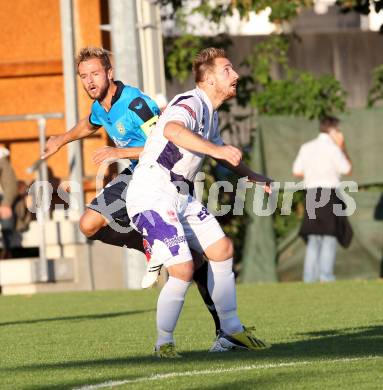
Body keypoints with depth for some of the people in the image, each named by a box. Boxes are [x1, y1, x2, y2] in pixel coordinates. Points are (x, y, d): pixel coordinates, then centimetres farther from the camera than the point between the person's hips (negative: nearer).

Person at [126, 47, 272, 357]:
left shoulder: (210, 113, 15)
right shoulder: (191, 104, -17)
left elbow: (221, 151, 36)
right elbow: (173, 129, -43)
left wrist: (251, 176, 40)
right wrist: (215, 149, -49)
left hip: (181, 197, 10)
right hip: (151, 197, -10)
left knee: (222, 249, 9)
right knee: (183, 270, -16)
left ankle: (231, 331, 18)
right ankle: (164, 342, 2)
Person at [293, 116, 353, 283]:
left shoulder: (306, 147, 11)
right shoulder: (333, 148, -7)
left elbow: (297, 171, 11)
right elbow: (348, 170, 1)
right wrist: (343, 148, 8)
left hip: (311, 193, 6)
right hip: (329, 193, -6)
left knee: (313, 239, 9)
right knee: (329, 237, -4)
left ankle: (310, 277, 3)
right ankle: (326, 276, -13)